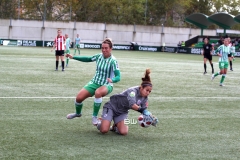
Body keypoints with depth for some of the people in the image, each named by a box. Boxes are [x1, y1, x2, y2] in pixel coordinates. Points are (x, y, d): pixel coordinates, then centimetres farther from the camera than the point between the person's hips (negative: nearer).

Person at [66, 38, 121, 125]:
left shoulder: (113, 61, -17)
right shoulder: (99, 56, -2)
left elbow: (118, 77, -23)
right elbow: (88, 59, 16)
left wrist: (112, 80, -45)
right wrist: (73, 57, 11)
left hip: (106, 85, -5)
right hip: (95, 82, 5)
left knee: (98, 92, -40)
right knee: (79, 97, -8)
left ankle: (95, 117, -22)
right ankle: (78, 113, 28)